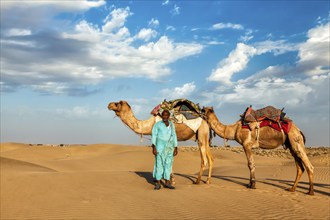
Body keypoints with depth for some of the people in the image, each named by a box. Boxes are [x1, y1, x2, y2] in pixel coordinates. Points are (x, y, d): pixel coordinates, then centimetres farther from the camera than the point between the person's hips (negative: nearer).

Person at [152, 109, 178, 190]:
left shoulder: (172, 125, 9)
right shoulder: (157, 124, -3)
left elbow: (174, 137, 12)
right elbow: (154, 136, -7)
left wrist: (176, 148, 8)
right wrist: (154, 147, -15)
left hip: (169, 147, 4)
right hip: (160, 146, -4)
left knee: (168, 164, 6)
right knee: (159, 164, -3)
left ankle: (167, 183, 14)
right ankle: (158, 183, 3)